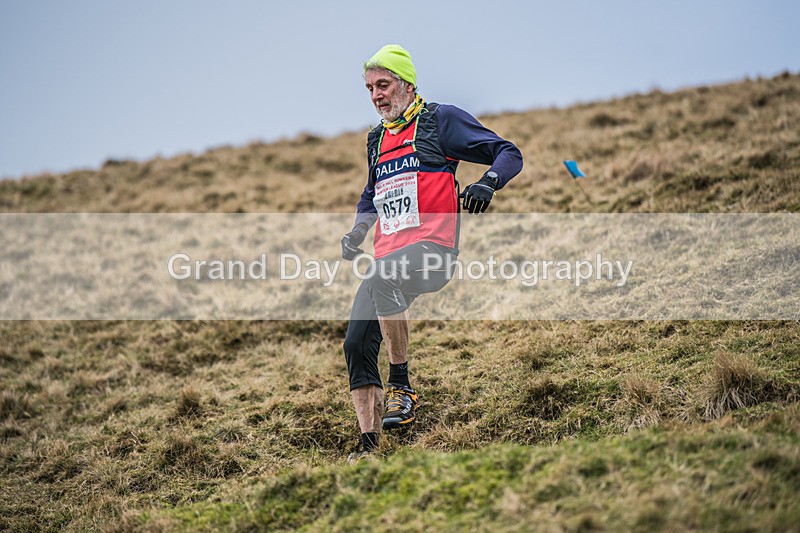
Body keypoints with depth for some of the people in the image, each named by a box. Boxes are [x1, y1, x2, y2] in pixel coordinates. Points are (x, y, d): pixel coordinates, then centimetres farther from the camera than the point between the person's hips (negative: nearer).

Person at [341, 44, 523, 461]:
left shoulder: (441, 120, 4)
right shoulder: (376, 140, 23)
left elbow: (509, 154, 0)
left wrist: (487, 183, -21)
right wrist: (357, 231, 20)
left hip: (432, 248, -7)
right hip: (387, 257, 7)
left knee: (383, 278, -38)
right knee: (357, 345, -6)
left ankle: (402, 387, -27)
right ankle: (371, 448, 0)